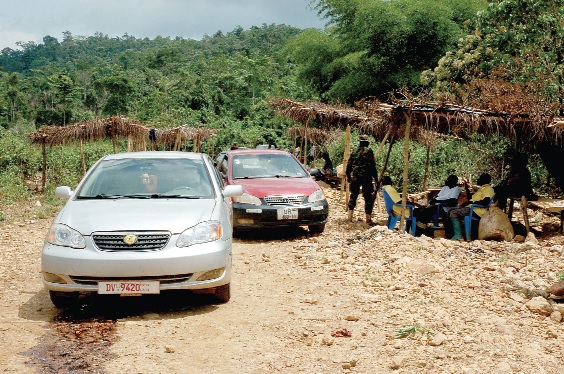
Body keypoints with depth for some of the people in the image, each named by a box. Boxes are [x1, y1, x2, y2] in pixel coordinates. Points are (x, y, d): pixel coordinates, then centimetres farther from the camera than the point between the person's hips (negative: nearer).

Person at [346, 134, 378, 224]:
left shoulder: (355, 152, 10)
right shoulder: (368, 151, -6)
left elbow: (349, 165, 14)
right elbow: (372, 166, -10)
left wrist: (348, 175, 26)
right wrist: (375, 178, -5)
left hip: (355, 177, 5)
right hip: (366, 177, -5)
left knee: (353, 195, 16)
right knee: (368, 197, -1)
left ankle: (350, 215, 16)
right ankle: (368, 218, -4)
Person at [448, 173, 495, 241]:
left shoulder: (488, 188, -8)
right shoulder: (481, 188, 25)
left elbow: (486, 202, -24)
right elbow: (470, 198, 35)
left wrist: (471, 202, -20)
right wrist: (467, 187, 27)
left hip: (477, 211, -11)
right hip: (472, 208, 11)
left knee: (453, 213, -22)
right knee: (451, 211, 9)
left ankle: (458, 236, -26)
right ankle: (452, 233, -2)